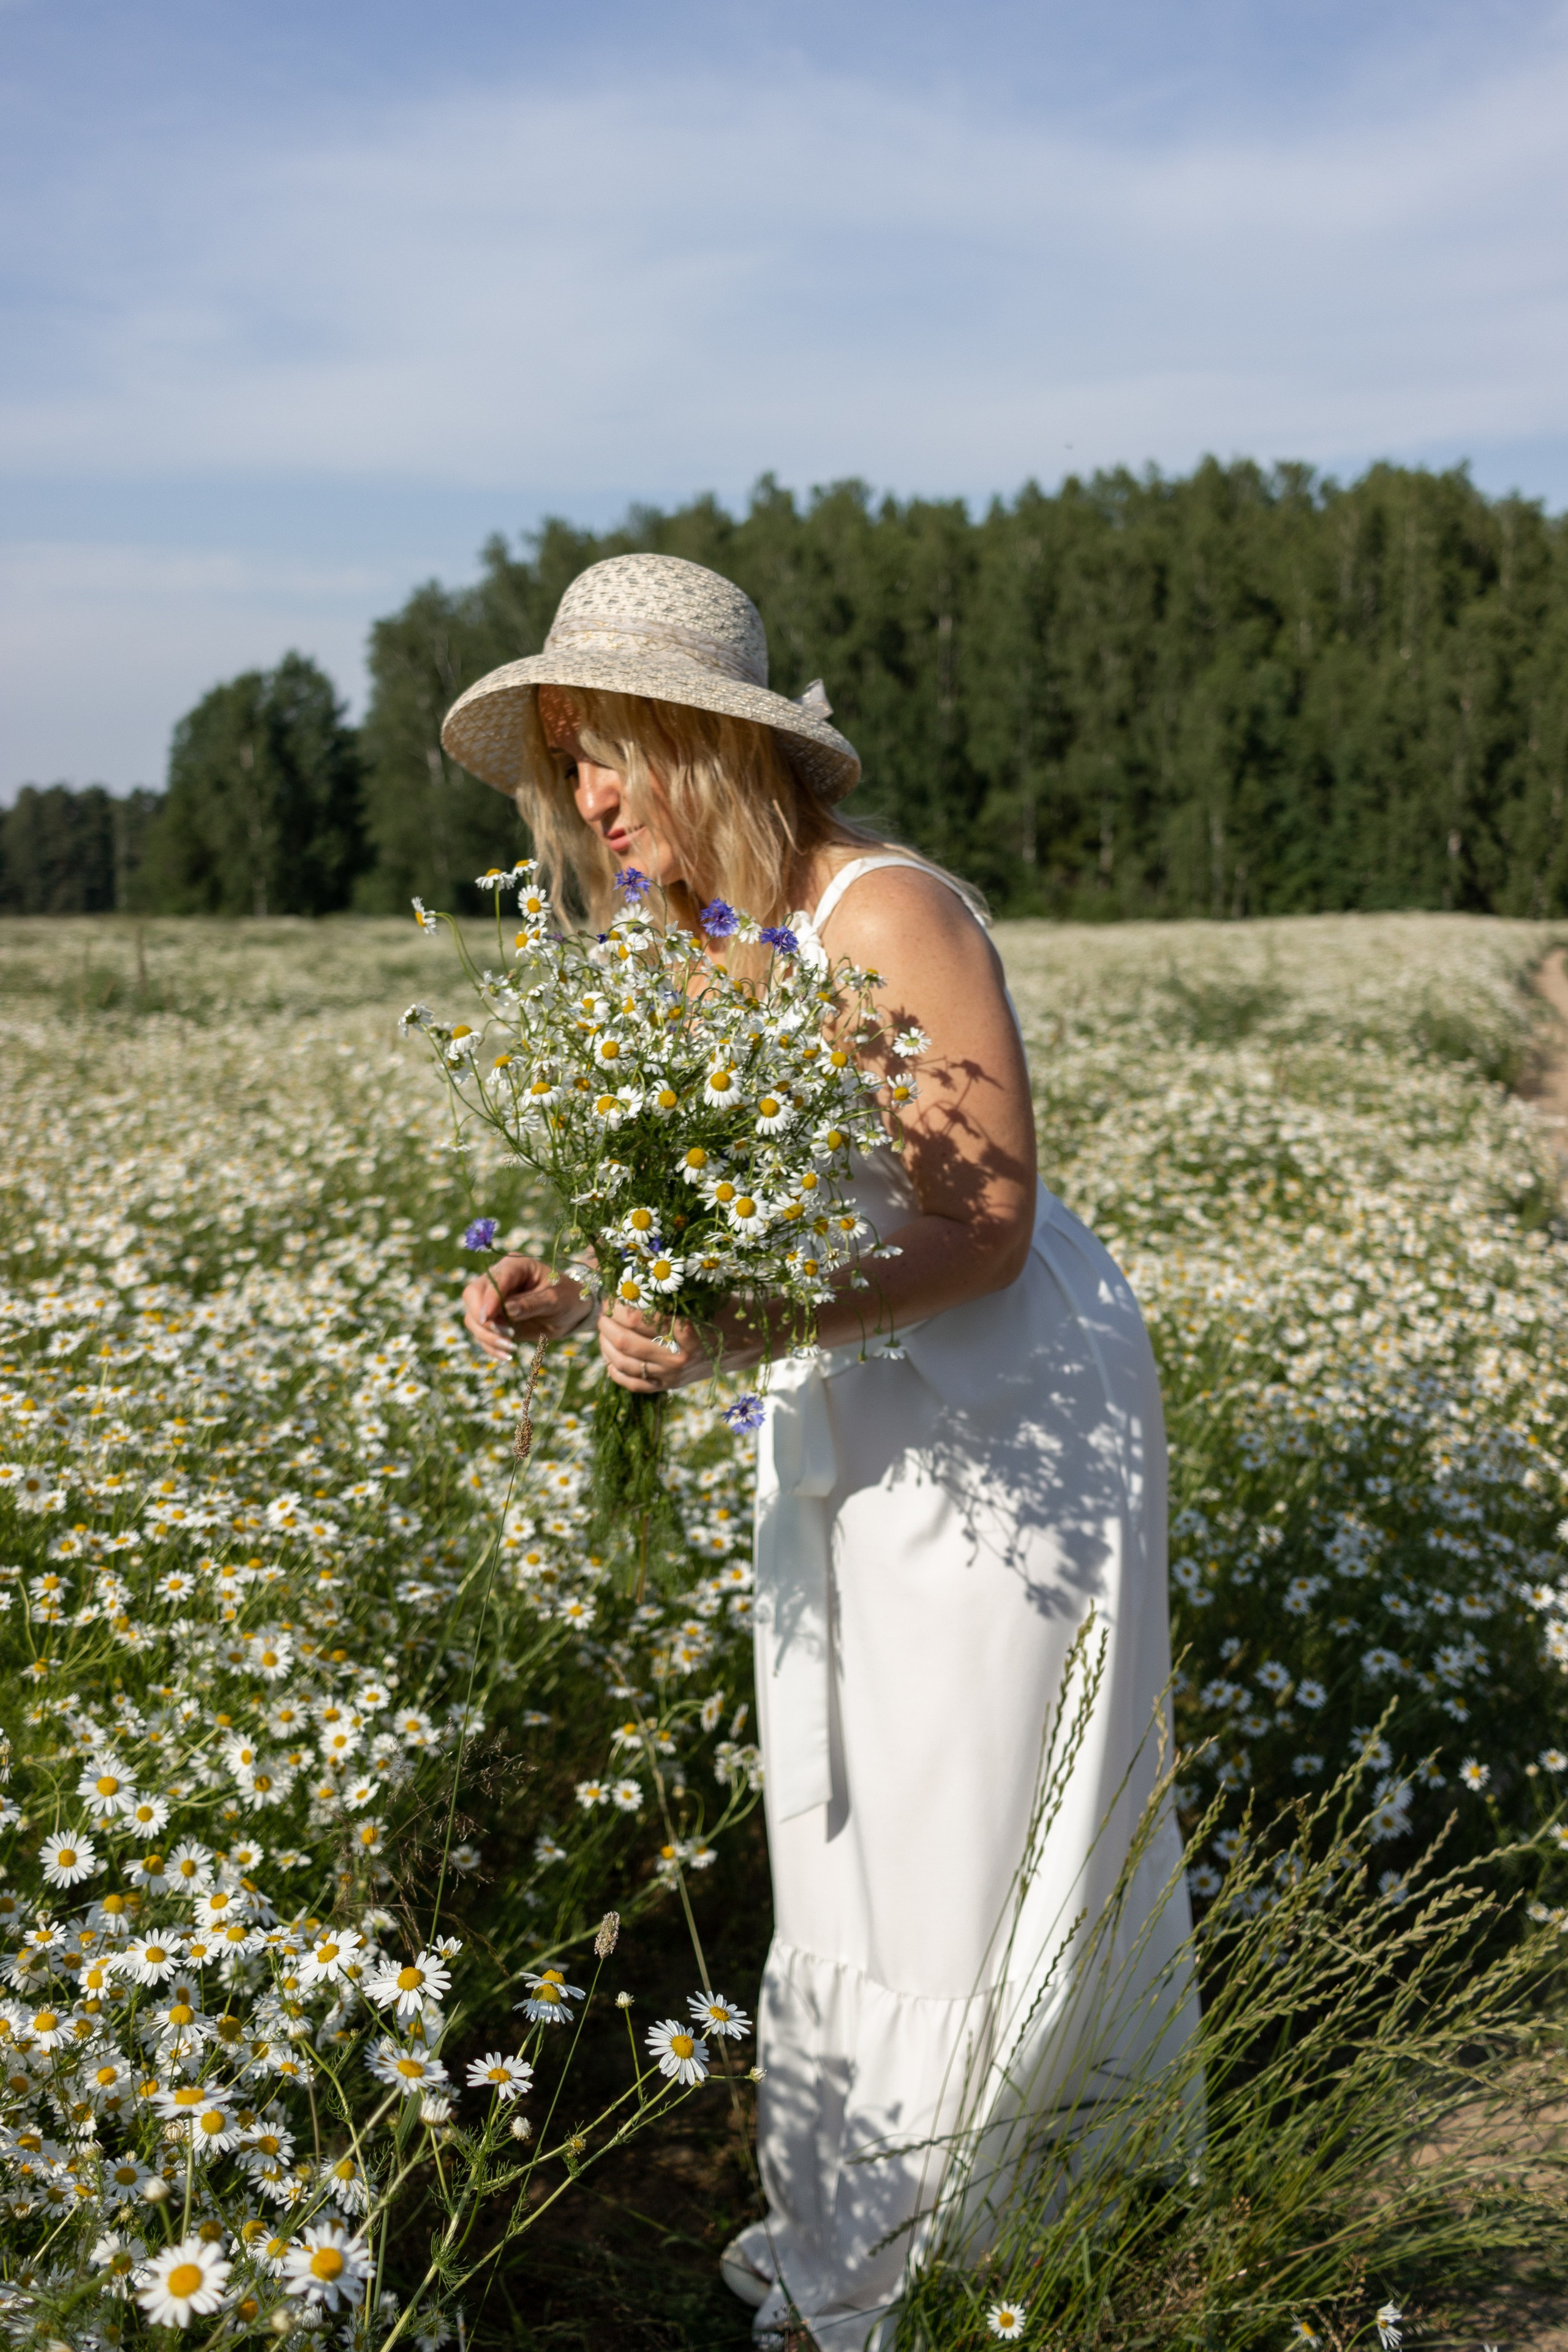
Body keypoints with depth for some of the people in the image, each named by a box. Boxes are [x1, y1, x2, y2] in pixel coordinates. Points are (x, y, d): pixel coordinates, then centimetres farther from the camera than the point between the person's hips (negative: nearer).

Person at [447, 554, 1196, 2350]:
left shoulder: (890, 914, -21)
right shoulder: (679, 951, 2)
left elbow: (983, 1233, -23)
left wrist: (735, 1338, -33)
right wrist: (572, 1297, -10)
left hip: (1010, 1430, -7)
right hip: (835, 1441, 8)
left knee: (976, 1857, 4)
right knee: (833, 1841, 15)